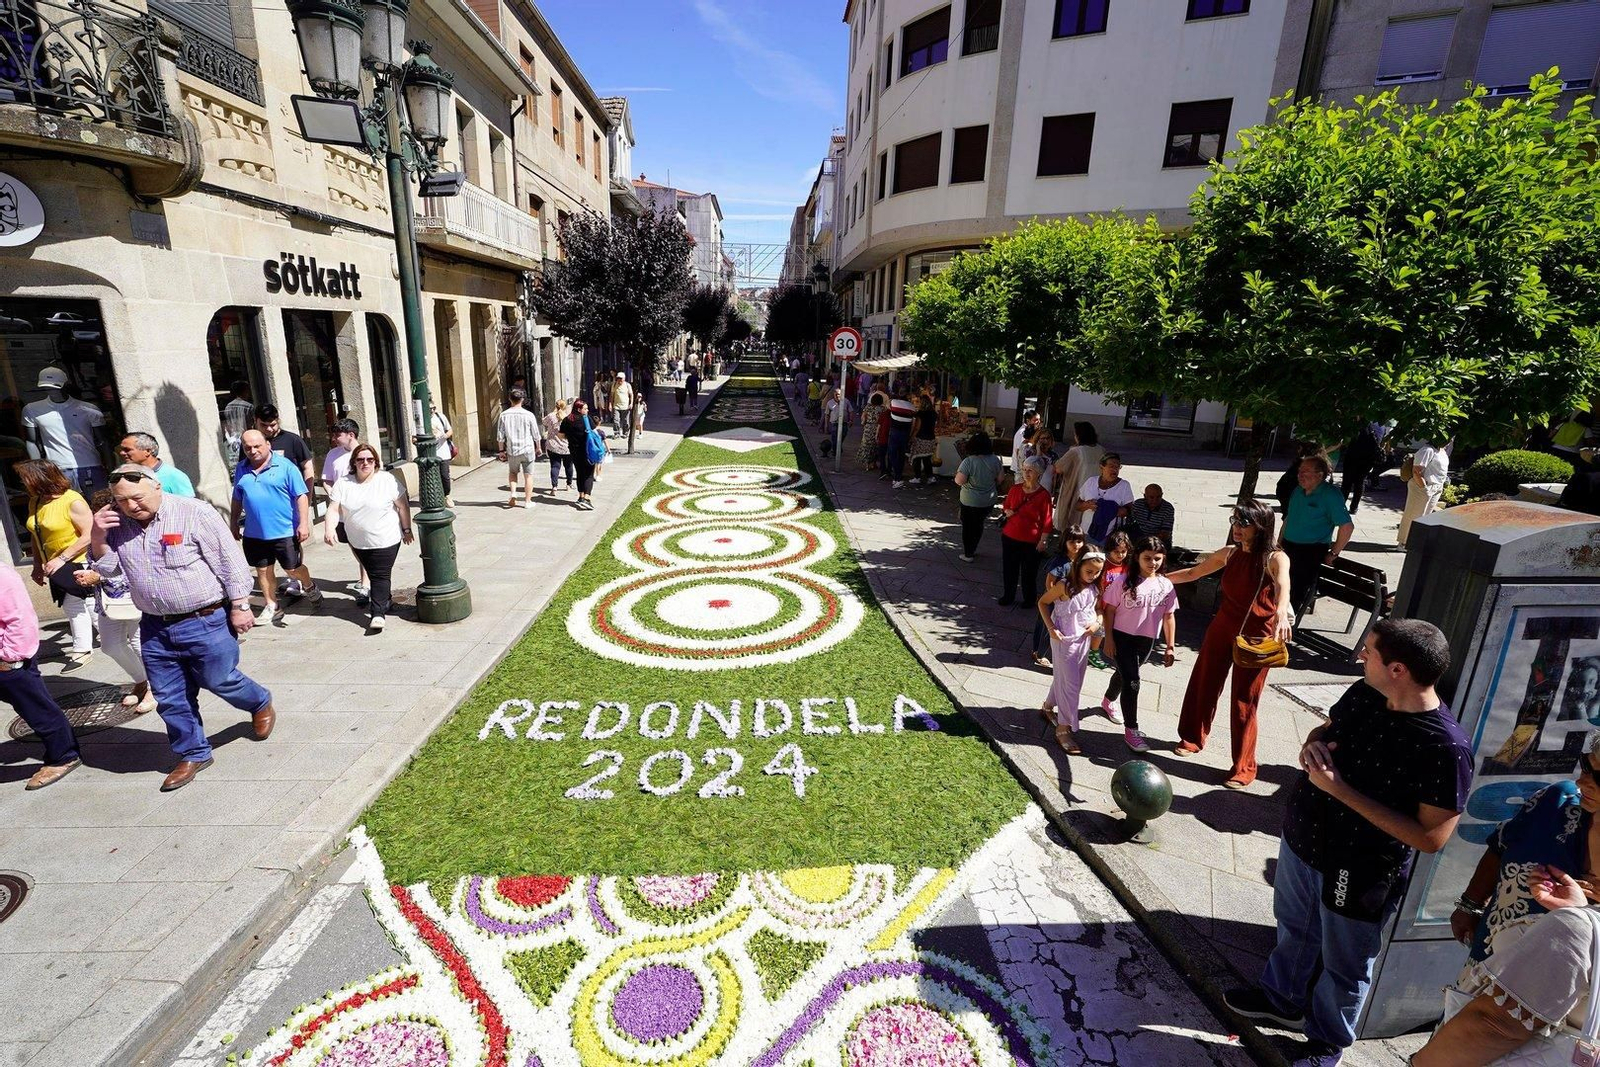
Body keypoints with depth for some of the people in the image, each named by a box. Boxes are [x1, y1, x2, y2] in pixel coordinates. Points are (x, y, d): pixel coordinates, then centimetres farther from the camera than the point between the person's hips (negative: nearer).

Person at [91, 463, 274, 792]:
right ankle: (193, 754, 26)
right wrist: (99, 537, -8)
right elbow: (107, 567, 11)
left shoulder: (194, 513, -15)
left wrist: (240, 606, -13)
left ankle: (261, 704, 35)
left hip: (206, 622, -6)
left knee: (219, 680, 6)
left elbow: (230, 562, -14)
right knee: (170, 698, 11)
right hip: (156, 628, 6)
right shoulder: (119, 524, 3)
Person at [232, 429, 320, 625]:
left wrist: (303, 523, -15)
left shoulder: (284, 466, -8)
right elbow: (237, 501, 16)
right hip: (254, 533, 5)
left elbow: (301, 496, -10)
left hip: (284, 531, -5)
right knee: (263, 570, 12)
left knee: (293, 569, 4)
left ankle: (310, 587, 34)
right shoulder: (241, 470, 7)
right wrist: (234, 525, 17)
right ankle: (272, 607, 25)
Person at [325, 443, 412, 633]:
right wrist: (329, 529, -22)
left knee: (381, 575, -5)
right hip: (358, 542, 4)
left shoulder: (387, 480, -10)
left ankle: (378, 613, -4)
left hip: (386, 540, -4)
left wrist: (407, 529, -2)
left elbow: (403, 506, -5)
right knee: (372, 573, 16)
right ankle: (383, 601, 33)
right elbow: (334, 509, -5)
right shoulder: (343, 484, -1)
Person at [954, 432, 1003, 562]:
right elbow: (999, 479, 3)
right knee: (978, 525, 22)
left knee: (968, 527, 13)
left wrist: (957, 473, -3)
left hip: (970, 502, -4)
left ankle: (968, 555, 22)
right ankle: (972, 550, 36)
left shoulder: (968, 462, -23)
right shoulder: (995, 460, -8)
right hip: (989, 501, 5)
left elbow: (959, 481, -24)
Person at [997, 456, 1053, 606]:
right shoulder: (1015, 489, 1)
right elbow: (1005, 508, 16)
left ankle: (1029, 599, 28)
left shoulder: (1043, 495, -10)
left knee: (1029, 572, 9)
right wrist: (1006, 512, -6)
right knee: (1009, 568, 12)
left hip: (1031, 541, -4)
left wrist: (1042, 541, -11)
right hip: (1010, 537, 4)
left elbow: (1046, 521, -9)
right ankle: (1008, 596, 29)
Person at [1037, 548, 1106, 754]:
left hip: (1084, 640, 6)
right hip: (1064, 640, -6)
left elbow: (1099, 608, 13)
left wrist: (1097, 622, -8)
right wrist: (1051, 627, -17)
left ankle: (1048, 707, 43)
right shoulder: (1065, 587, -20)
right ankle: (1063, 730, 5)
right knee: (1070, 684, -4)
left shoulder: (1095, 589, -3)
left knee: (1063, 679, 19)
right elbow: (1043, 602, -10)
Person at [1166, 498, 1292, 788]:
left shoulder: (1275, 558, -15)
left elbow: (1282, 586, -37)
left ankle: (1244, 767, 16)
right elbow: (1193, 572, 16)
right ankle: (1193, 738, 37)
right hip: (1222, 627, 5)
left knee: (1244, 702, 1)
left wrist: (1281, 613, -57)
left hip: (1256, 636, -5)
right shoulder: (1229, 554, 1)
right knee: (1203, 684, 15)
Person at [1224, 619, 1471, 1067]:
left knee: (1343, 965, 20)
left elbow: (1431, 837, -26)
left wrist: (1342, 790, -30)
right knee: (1295, 929, 29)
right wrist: (1312, 744, -15)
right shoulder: (1363, 694, -10)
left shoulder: (1445, 748, -29)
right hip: (1301, 840, 6)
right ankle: (1283, 999, 55)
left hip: (1358, 874, -6)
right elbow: (1325, 728, 8)